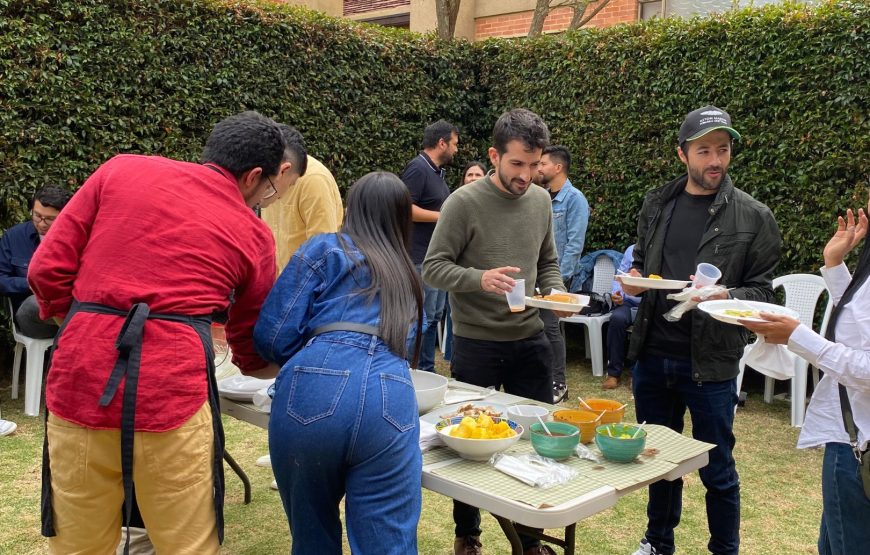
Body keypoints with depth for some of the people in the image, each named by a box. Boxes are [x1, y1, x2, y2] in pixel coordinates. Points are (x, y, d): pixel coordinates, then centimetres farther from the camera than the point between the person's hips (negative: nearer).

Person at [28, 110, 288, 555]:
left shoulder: (120, 170, 12)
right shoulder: (252, 234, 11)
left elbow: (46, 271, 8)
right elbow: (255, 358, 21)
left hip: (80, 377, 3)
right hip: (172, 391, -2)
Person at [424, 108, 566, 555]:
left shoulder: (541, 200, 5)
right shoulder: (464, 203, -12)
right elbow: (433, 268, -12)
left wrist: (556, 293, -5)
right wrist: (479, 279, -28)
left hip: (530, 341, 5)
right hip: (476, 345, -4)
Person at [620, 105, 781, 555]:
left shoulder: (753, 217, -6)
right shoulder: (657, 203, 6)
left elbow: (762, 290, -4)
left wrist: (725, 296, -24)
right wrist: (633, 278, -3)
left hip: (710, 363, -4)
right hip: (652, 355, 4)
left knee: (716, 468, 9)